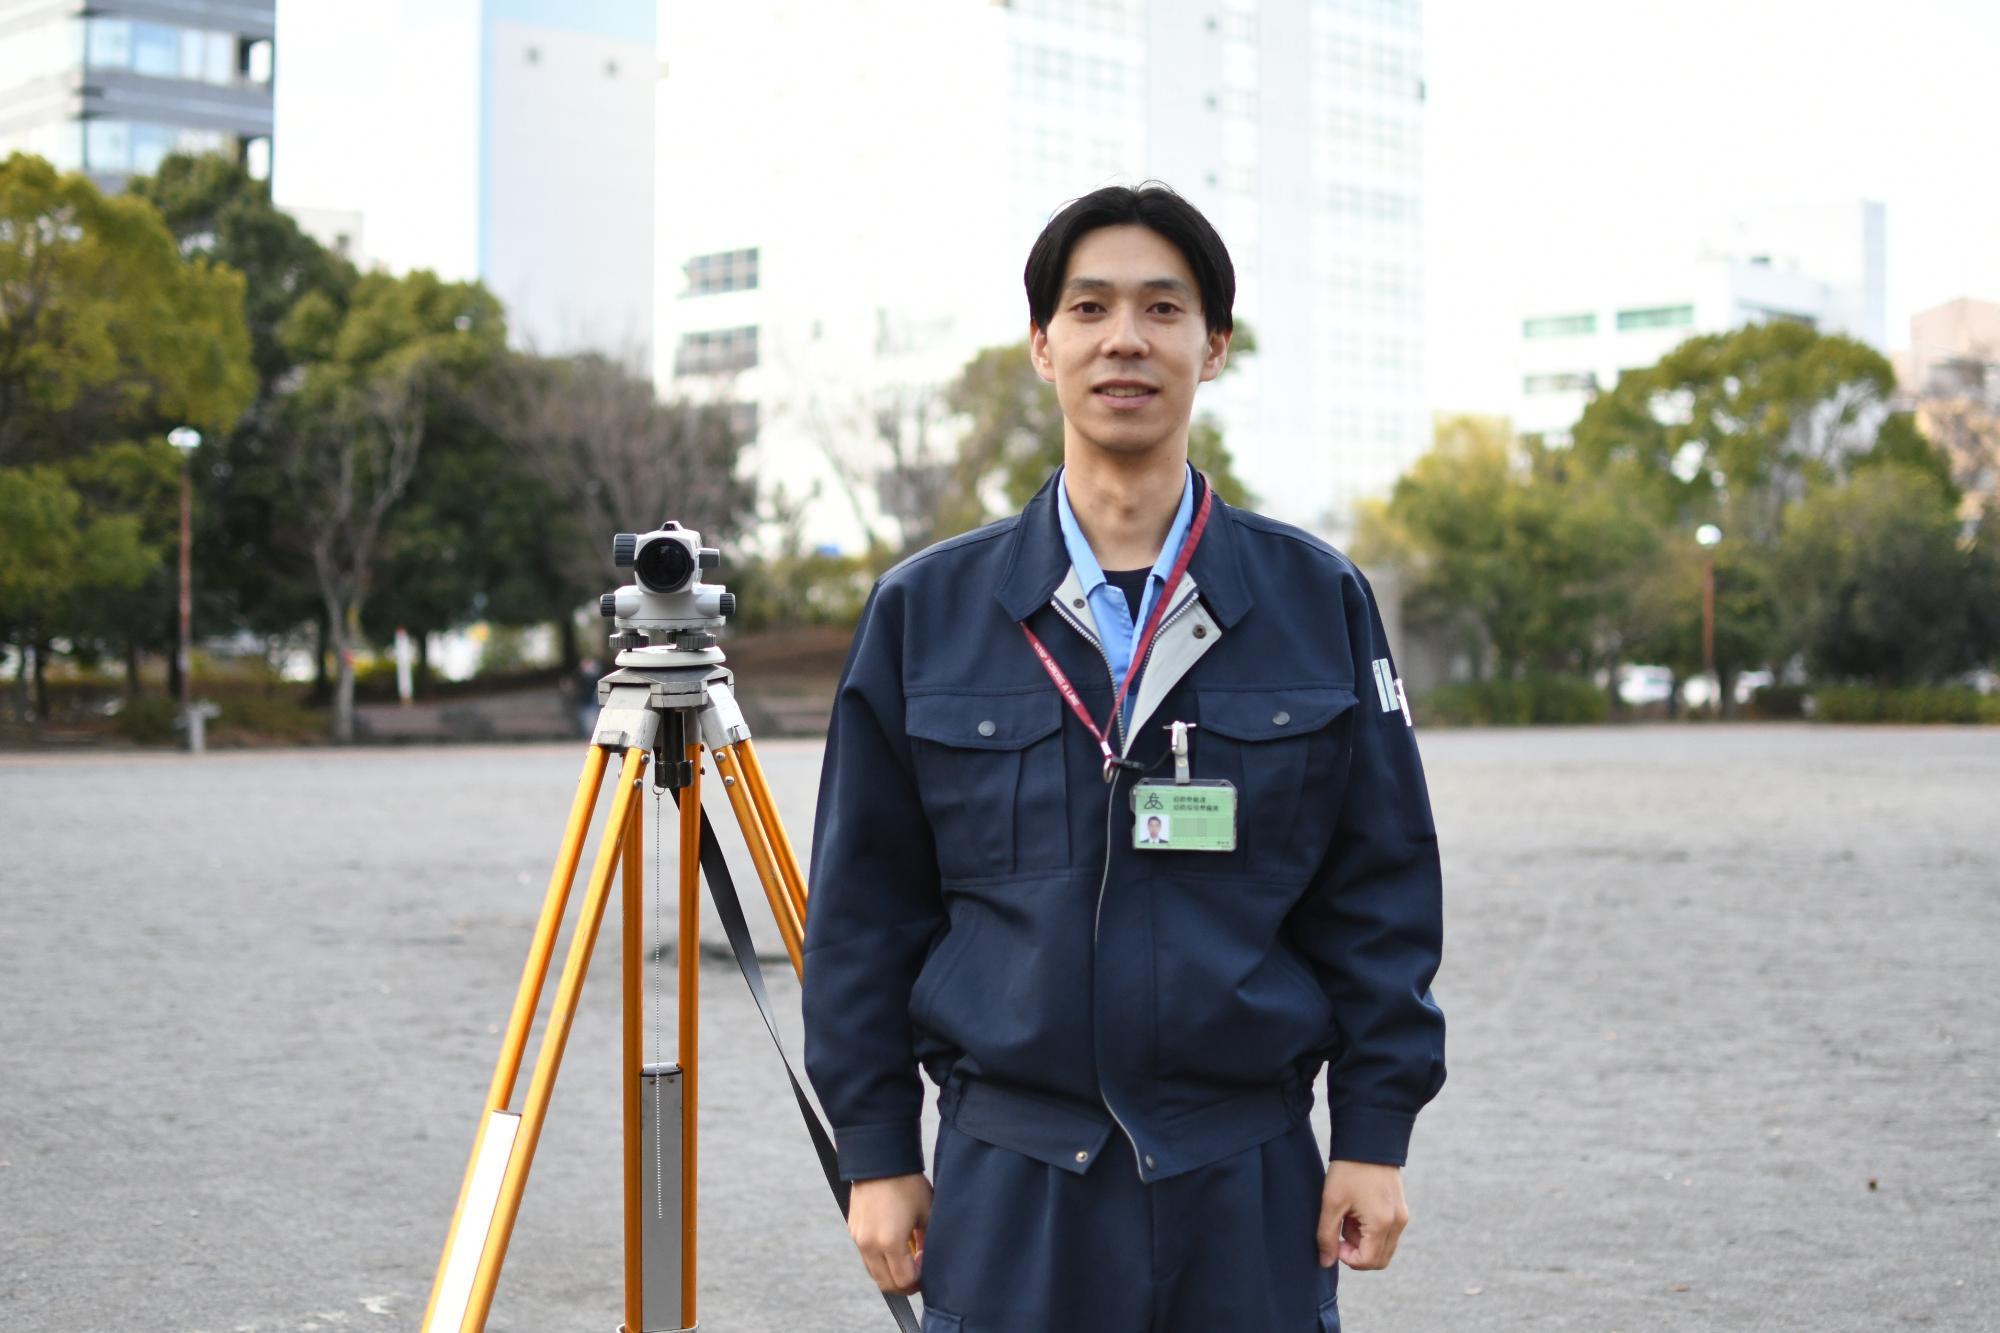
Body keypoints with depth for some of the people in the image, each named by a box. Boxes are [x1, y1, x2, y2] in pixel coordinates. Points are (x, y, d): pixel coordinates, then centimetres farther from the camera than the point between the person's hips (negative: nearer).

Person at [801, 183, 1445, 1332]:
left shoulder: (1320, 600, 3)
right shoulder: (925, 610, 3)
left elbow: (1382, 893, 5)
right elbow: (864, 904, 6)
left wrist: (1375, 1135, 0)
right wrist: (876, 1150, 3)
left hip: (1247, 1188, 0)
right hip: (1009, 1190, 0)